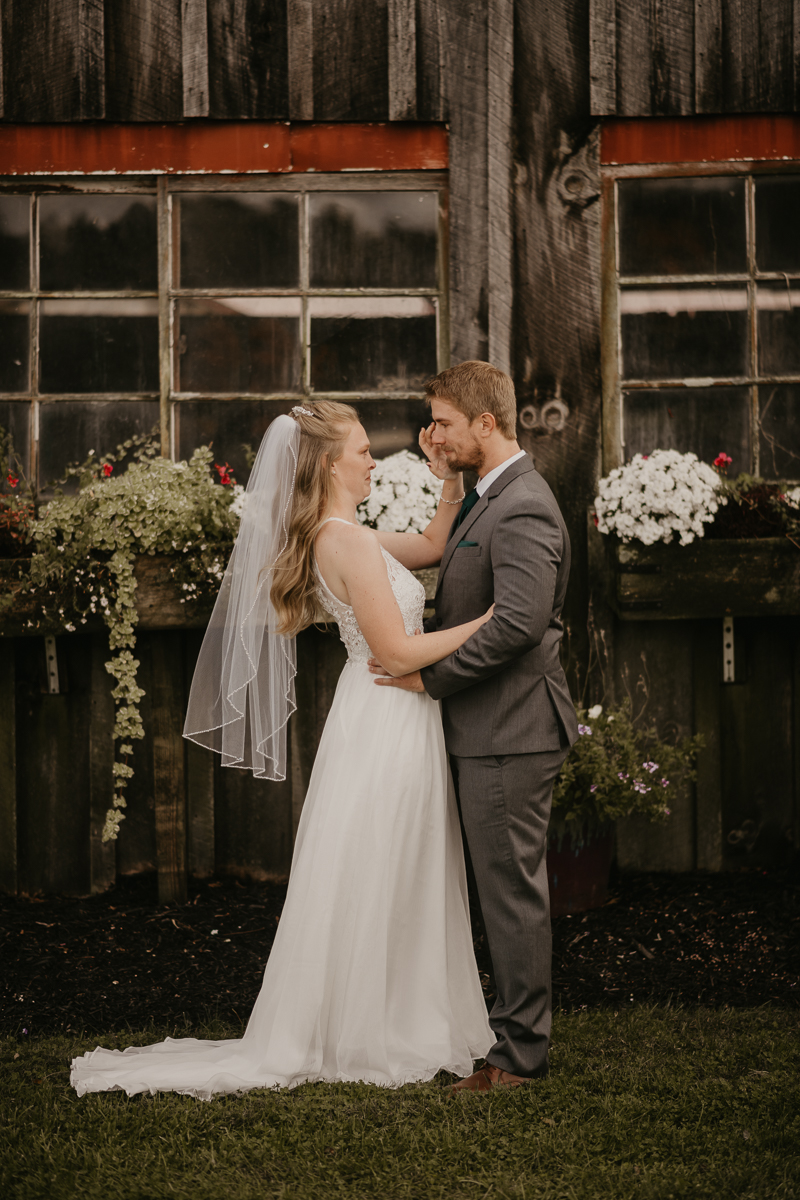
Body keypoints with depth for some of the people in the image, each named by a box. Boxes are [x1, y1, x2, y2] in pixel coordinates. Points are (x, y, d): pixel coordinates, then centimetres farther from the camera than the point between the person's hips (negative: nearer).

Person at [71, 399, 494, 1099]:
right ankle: (367, 1039, 12)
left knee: (384, 894, 16)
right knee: (374, 892, 1)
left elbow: (433, 547, 22)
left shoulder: (339, 536, 10)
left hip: (383, 723, 10)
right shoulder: (349, 542, -19)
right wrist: (484, 622, -14)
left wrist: (451, 481, 9)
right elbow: (398, 650, -21)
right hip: (388, 727, -10)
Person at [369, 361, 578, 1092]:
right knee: (507, 890, 16)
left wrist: (432, 677, -19)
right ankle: (519, 1031, 25)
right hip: (491, 730, 10)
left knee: (513, 892, -3)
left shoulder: (523, 509, -17)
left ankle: (521, 1054, 6)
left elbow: (519, 621, -27)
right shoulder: (492, 498, 16)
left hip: (510, 732, -10)